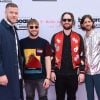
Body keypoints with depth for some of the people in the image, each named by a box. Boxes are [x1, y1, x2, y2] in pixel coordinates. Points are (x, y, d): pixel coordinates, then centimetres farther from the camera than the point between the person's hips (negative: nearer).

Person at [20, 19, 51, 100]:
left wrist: (48, 77, -8)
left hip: (42, 77, -1)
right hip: (27, 77, 2)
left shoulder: (44, 42, -2)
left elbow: (47, 60, -3)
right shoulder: (22, 42, 1)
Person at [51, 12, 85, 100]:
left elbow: (82, 56, 2)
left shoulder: (78, 37, 3)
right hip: (59, 73, 0)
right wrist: (52, 71, -2)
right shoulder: (55, 37, 3)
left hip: (73, 73, 0)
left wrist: (82, 72, -4)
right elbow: (52, 55, 3)